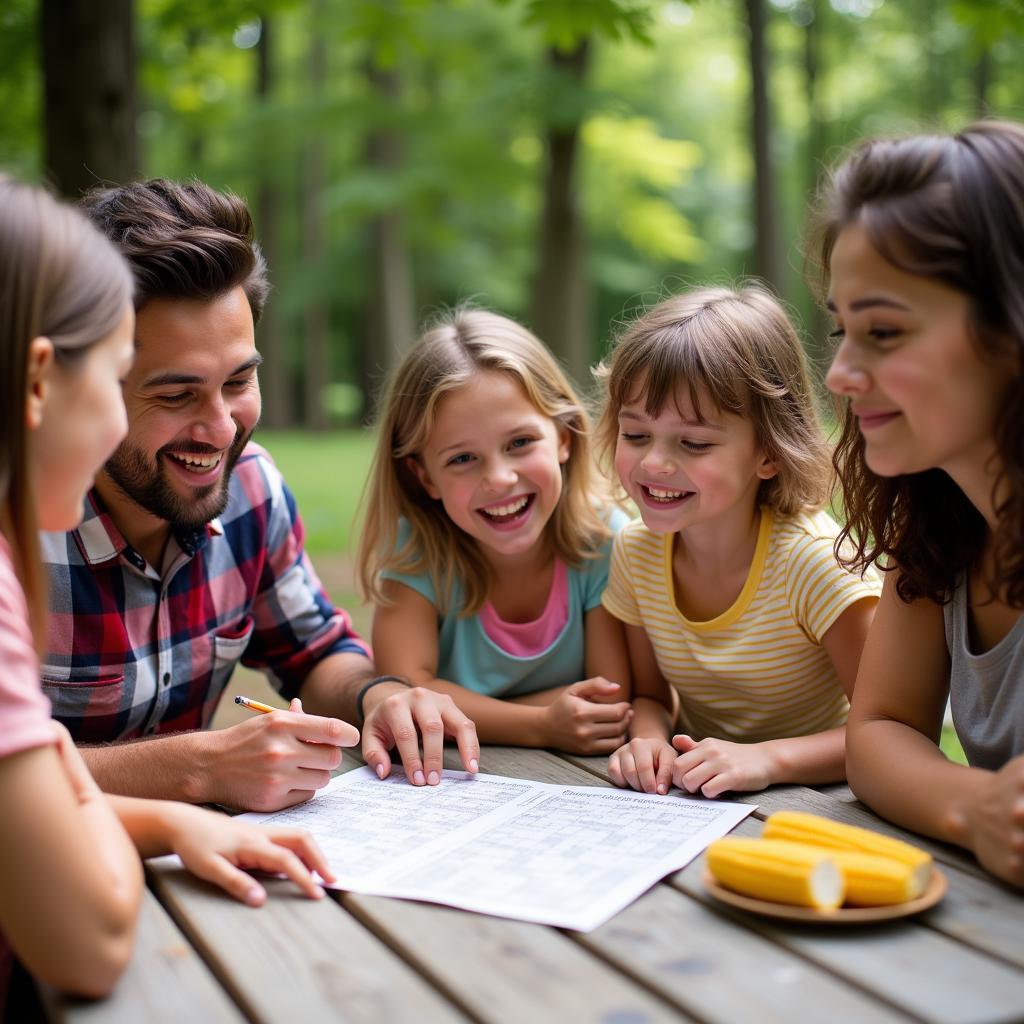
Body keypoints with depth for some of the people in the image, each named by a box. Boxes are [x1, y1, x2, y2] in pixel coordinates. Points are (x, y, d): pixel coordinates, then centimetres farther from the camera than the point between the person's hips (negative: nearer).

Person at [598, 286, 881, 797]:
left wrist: (768, 757, -32)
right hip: (694, 808, 5)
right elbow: (650, 695, 7)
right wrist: (648, 738, -16)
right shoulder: (636, 550, -4)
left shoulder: (811, 558, -21)